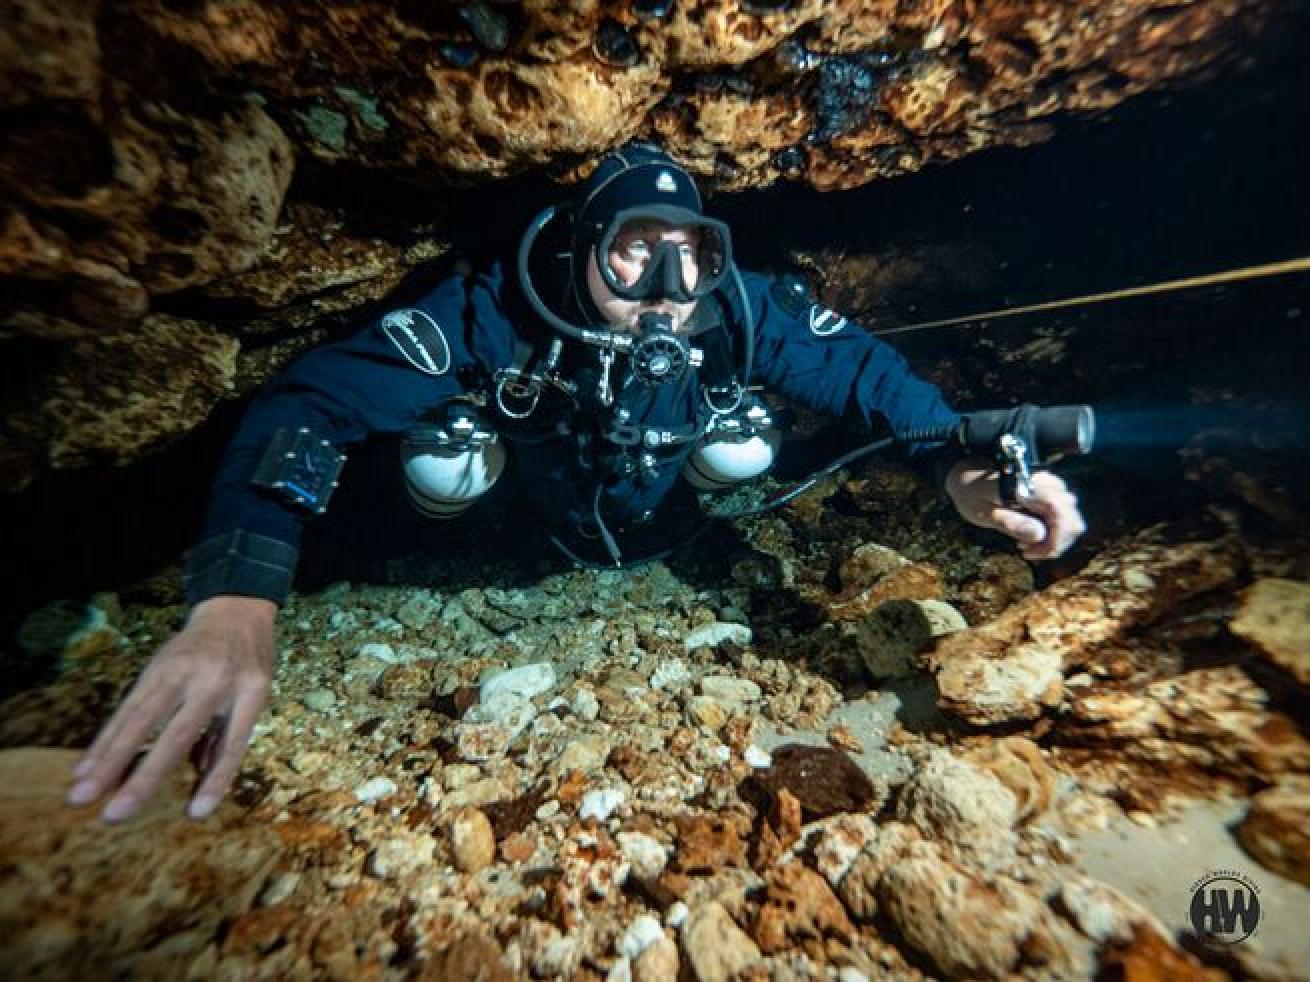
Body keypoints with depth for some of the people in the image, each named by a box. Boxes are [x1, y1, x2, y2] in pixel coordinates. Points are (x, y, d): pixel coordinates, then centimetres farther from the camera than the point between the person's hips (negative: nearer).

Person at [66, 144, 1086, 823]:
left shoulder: (737, 309, -28)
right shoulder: (498, 308, -34)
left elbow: (860, 365, -17)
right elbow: (317, 395, -36)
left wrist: (960, 465, -33)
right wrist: (237, 601, -51)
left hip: (664, 530, 2)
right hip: (532, 530, -1)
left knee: (741, 448, -5)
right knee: (443, 471, -9)